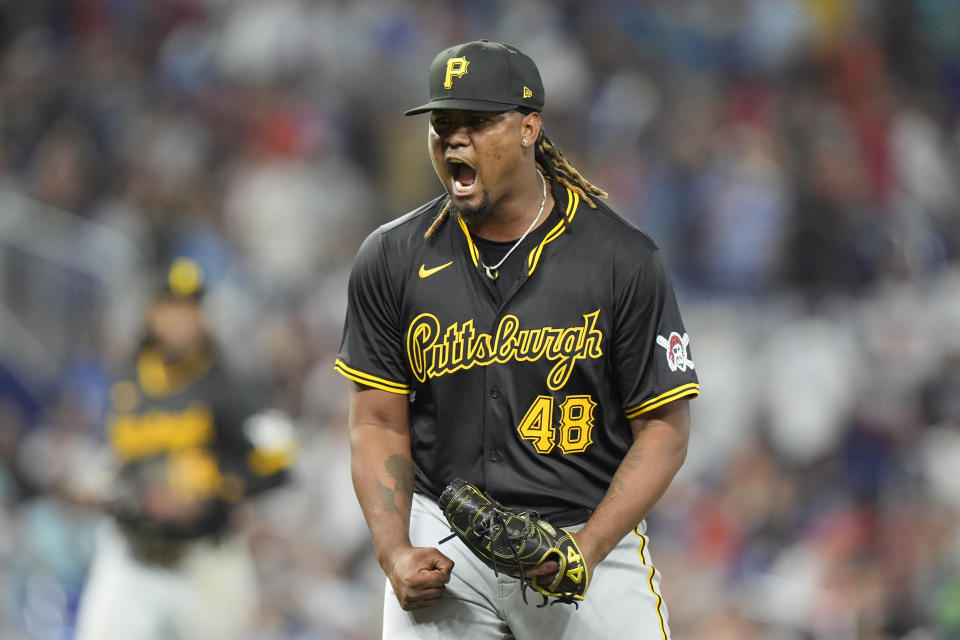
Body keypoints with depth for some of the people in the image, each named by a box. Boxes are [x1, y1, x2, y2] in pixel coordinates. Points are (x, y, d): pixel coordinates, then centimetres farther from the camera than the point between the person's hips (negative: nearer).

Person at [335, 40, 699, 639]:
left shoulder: (622, 258, -4)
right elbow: (379, 424, 6)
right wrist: (395, 555, -8)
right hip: (443, 538, 1)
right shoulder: (392, 258, 4)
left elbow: (664, 427, -3)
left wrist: (588, 547, -15)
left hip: (594, 530, -1)